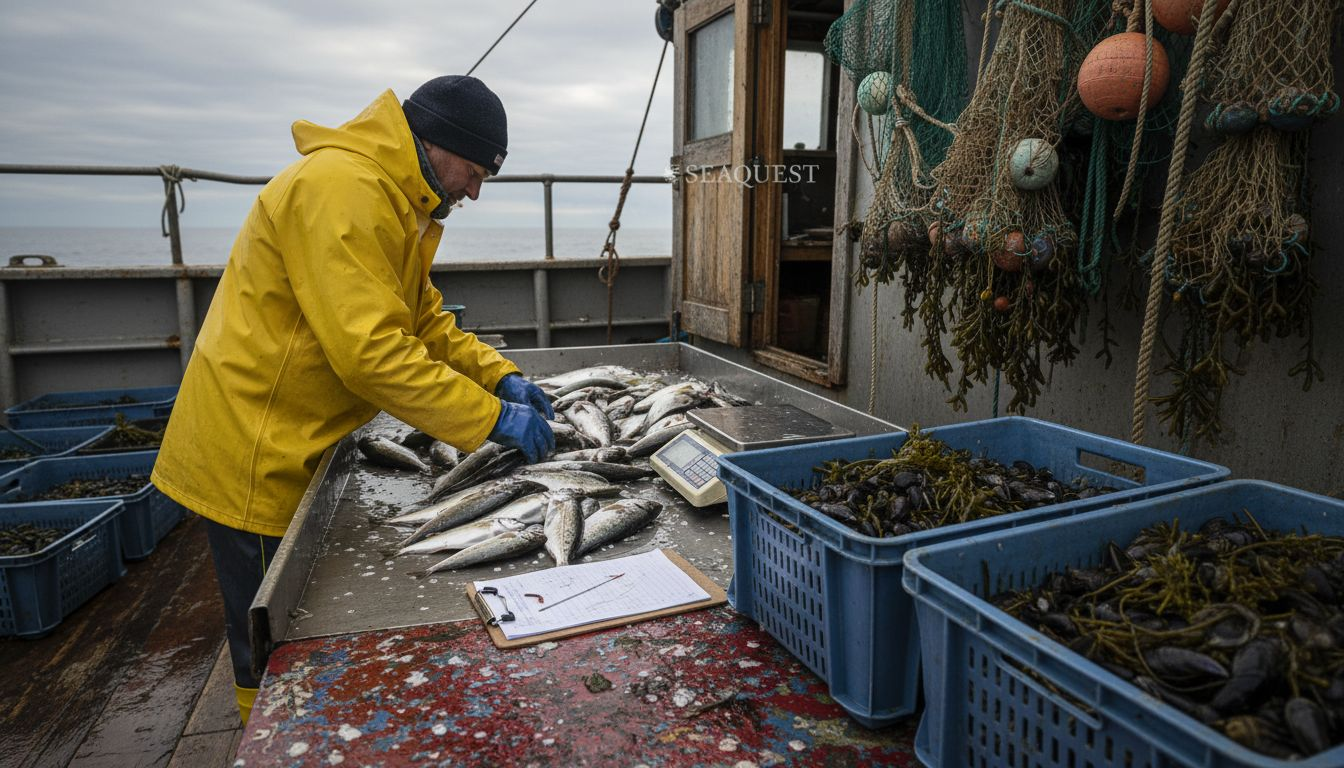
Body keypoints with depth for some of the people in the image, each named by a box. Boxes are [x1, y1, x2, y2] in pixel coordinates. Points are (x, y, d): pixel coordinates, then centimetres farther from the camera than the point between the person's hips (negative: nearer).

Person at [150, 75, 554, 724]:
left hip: (300, 449, 10)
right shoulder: (338, 189, -24)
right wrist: (492, 418, -26)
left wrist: (501, 377, -1)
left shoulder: (397, 201, 12)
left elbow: (424, 318, 12)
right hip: (255, 456, -10)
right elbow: (371, 351, -30)